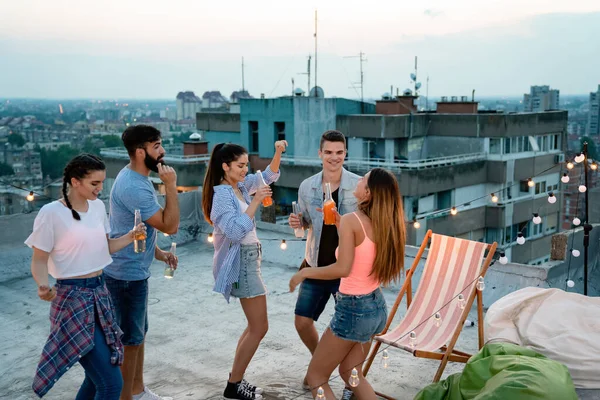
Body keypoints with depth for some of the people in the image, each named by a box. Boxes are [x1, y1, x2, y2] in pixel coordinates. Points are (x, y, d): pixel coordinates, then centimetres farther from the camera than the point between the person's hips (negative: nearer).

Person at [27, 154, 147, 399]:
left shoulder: (98, 206, 6)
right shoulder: (51, 213, -14)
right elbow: (39, 260, -9)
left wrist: (130, 237, -2)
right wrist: (43, 285, -29)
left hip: (100, 293, 7)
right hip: (73, 298, -7)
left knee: (97, 377, 16)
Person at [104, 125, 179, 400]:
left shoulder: (137, 177, 7)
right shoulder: (133, 187, -26)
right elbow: (170, 226, -24)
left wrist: (158, 253, 12)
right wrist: (171, 186, -26)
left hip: (134, 271, 10)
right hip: (127, 274, -10)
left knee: (138, 333, 20)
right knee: (129, 339, 3)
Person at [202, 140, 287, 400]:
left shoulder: (240, 186, 8)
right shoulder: (222, 194, -17)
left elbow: (268, 176, 17)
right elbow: (235, 231, -26)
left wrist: (278, 154, 0)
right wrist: (255, 202, -24)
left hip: (249, 258, 10)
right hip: (241, 261, -10)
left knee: (254, 327, 15)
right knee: (259, 328, -6)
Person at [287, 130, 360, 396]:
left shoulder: (359, 185, -12)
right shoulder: (307, 186, 1)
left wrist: (338, 218, -26)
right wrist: (297, 222, -10)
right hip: (316, 266, 4)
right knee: (302, 322, 11)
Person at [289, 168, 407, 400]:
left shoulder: (351, 220, -19)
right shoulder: (385, 223, 1)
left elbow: (343, 268, -28)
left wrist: (305, 272, -14)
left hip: (353, 309, -7)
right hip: (377, 307, 8)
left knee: (316, 376, 11)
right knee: (350, 372, 25)